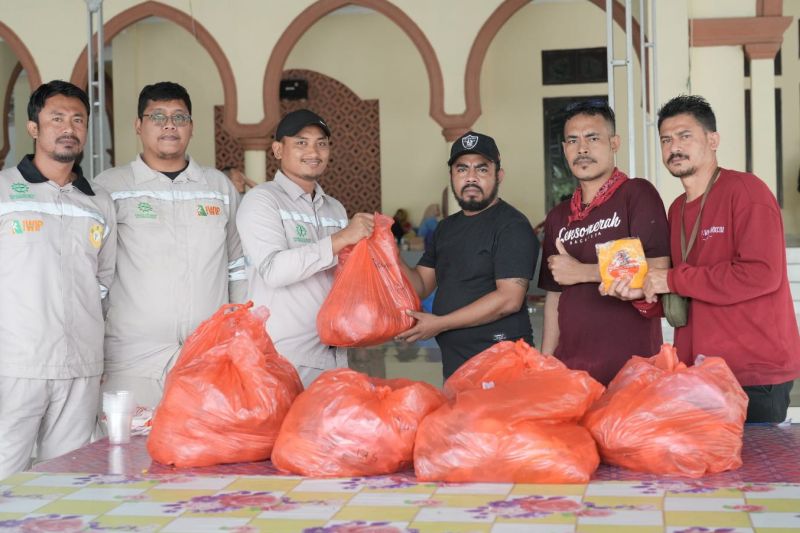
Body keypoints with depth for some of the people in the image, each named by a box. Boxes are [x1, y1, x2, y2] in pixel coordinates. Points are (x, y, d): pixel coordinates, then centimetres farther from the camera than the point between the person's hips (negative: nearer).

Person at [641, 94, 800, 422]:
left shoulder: (745, 190, -10)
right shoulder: (677, 209, 12)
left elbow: (761, 274, -22)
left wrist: (673, 280, -16)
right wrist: (646, 294, -4)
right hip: (697, 372, 7)